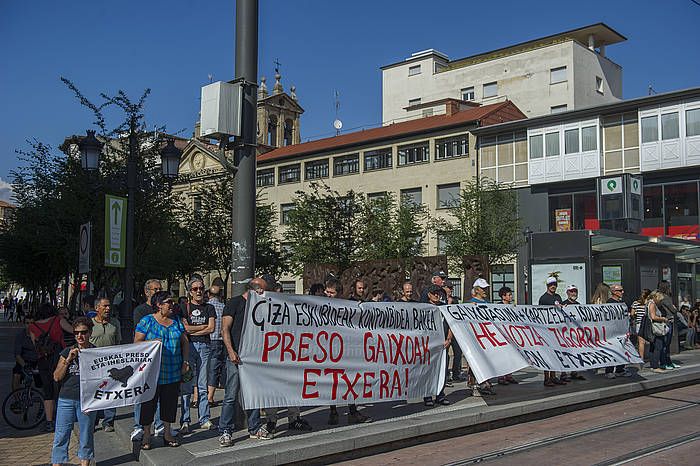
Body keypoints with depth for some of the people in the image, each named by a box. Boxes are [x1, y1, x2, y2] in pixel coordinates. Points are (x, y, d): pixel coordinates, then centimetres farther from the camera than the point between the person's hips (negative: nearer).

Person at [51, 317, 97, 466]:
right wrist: (68, 359, -12)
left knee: (86, 436, 7)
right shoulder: (67, 352, 6)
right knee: (61, 437, 2)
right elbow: (56, 377, 2)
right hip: (66, 399, 1)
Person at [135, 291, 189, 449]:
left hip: (174, 372, 4)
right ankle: (146, 435, 16)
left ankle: (167, 433, 22)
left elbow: (185, 342, 15)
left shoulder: (176, 322, 12)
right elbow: (136, 342, -5)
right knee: (149, 402, 2)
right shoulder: (147, 321, -2)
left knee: (170, 402, 9)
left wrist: (186, 361, 5)